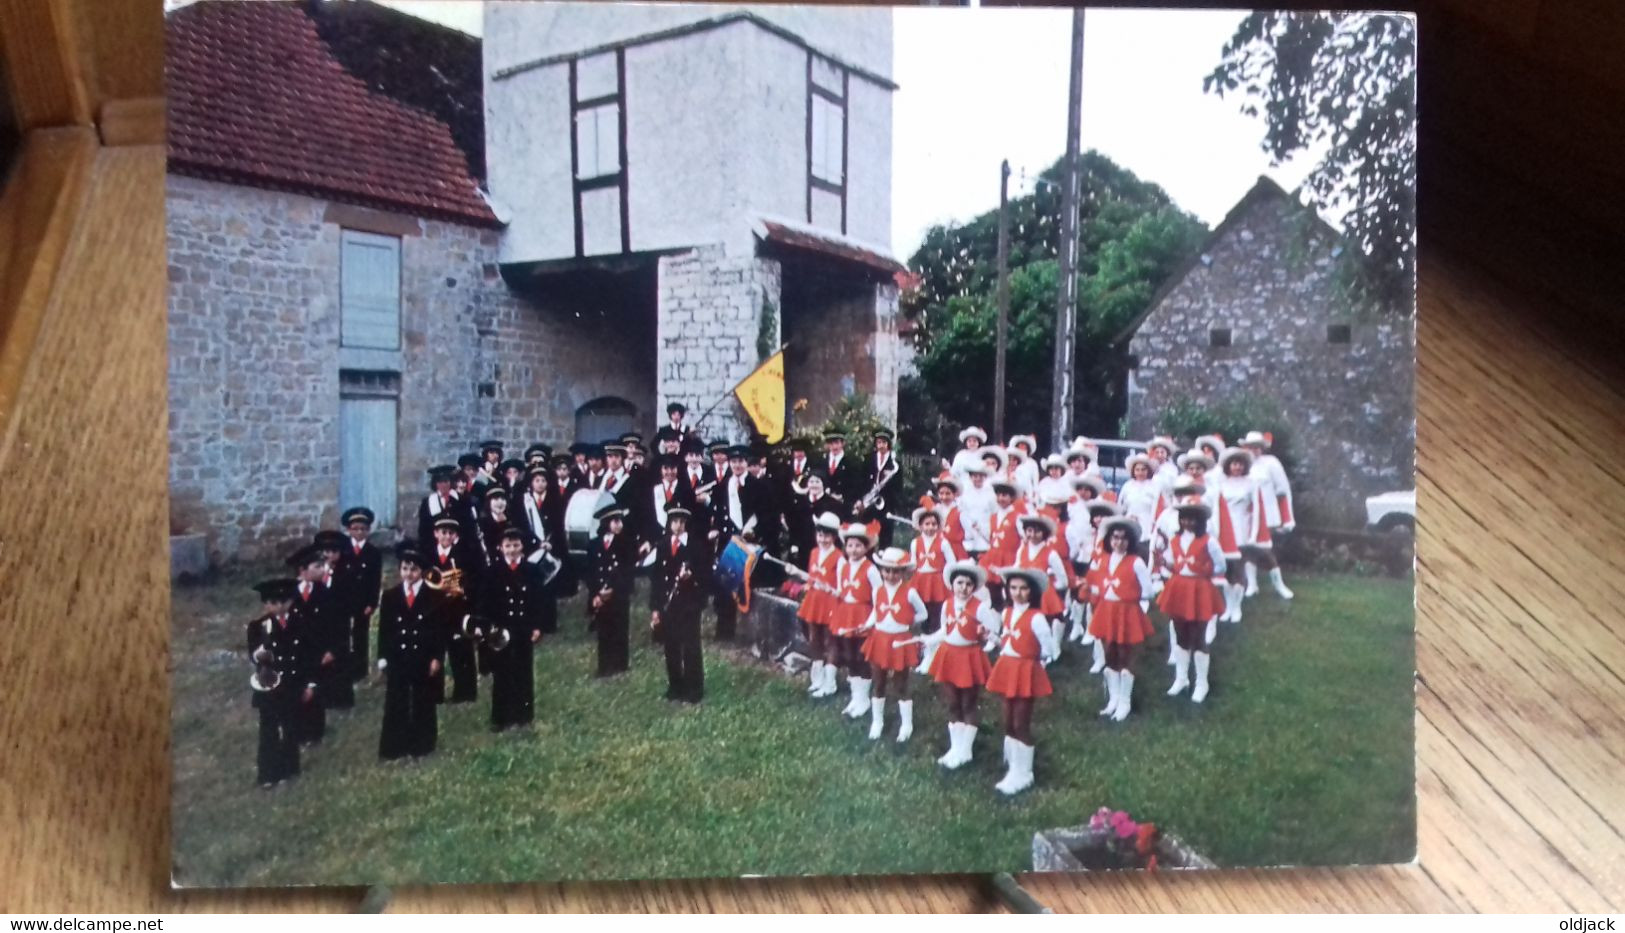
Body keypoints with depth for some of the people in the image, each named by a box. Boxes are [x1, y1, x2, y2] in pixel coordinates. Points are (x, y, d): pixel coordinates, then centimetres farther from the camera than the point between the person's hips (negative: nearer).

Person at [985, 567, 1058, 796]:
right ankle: (1013, 767, 25)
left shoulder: (1036, 617, -16)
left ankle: (1022, 774, 9)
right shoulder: (1006, 612, 5)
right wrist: (1006, 661, 10)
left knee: (1021, 725, -1)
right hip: (1007, 669, 7)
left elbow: (1048, 646, -13)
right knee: (1009, 723, 13)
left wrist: (1035, 664, -2)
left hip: (1026, 671, -7)